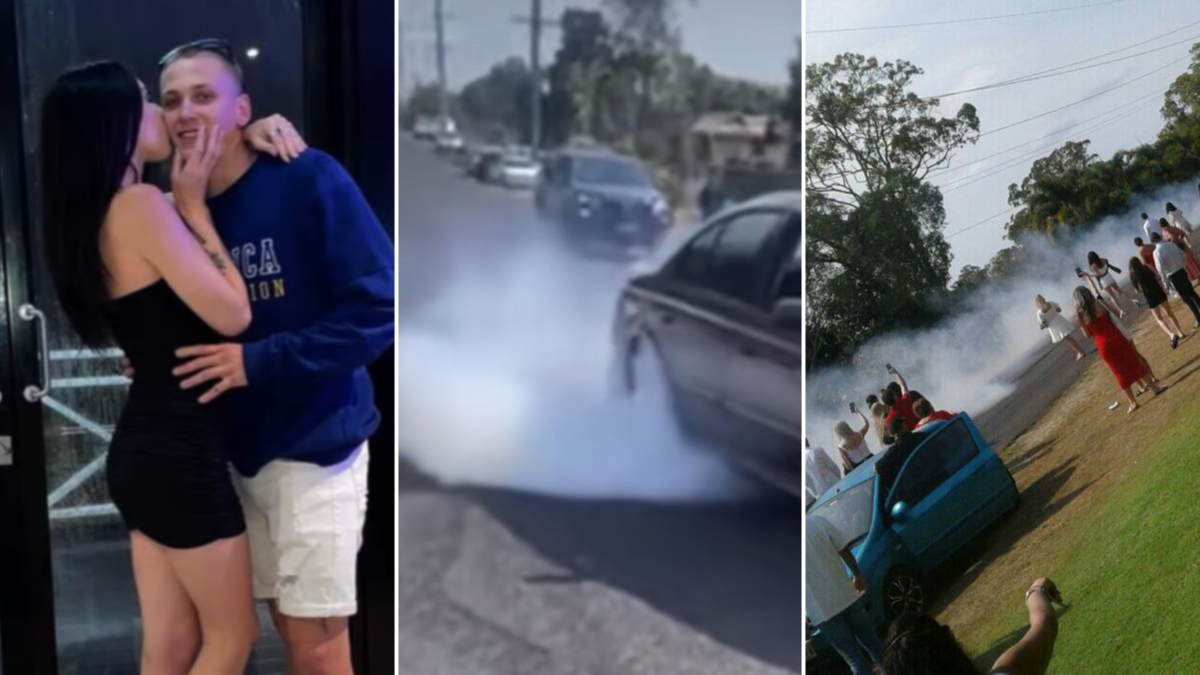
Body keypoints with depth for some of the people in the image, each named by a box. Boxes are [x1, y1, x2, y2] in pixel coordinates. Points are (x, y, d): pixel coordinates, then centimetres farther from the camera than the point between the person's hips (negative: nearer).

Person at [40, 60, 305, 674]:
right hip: (179, 451, -9)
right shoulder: (142, 206, -18)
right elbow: (232, 315, -15)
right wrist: (192, 206, -9)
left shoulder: (98, 213, 11)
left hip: (144, 447, 9)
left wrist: (244, 135, 11)